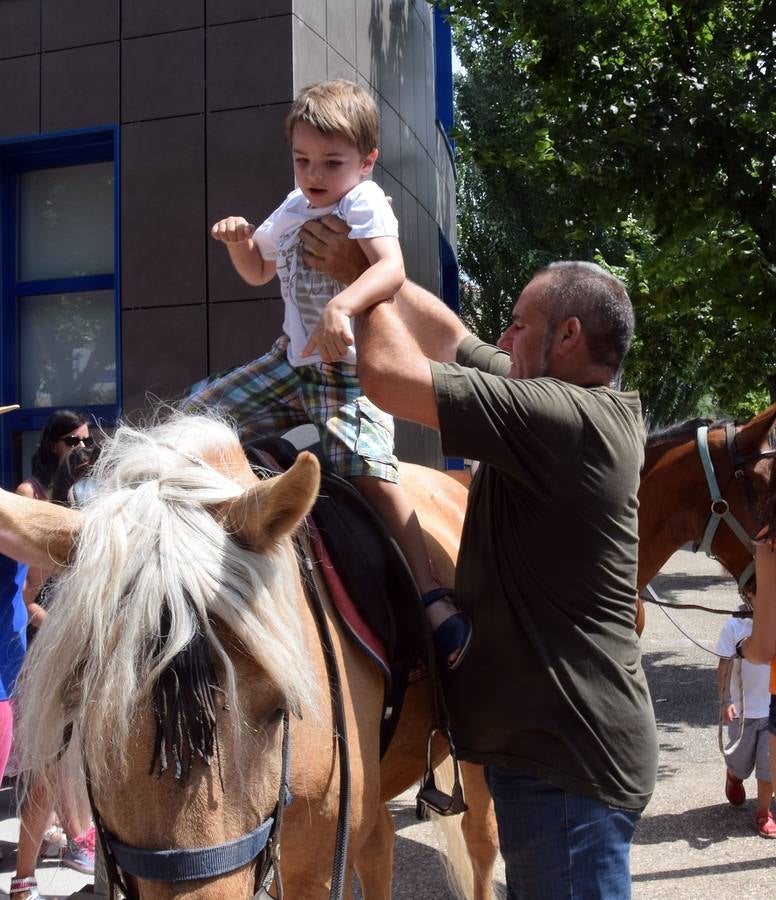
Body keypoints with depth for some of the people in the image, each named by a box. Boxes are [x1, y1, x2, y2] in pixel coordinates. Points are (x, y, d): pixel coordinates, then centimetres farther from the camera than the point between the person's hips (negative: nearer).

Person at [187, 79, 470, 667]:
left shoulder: (364, 202, -11)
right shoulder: (294, 209, 14)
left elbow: (391, 269, -31)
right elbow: (259, 272, 28)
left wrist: (341, 307, -49)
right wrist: (239, 240, 6)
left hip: (348, 367, -8)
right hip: (292, 358, 8)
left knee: (369, 473, -25)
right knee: (197, 414, 5)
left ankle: (433, 596, -21)